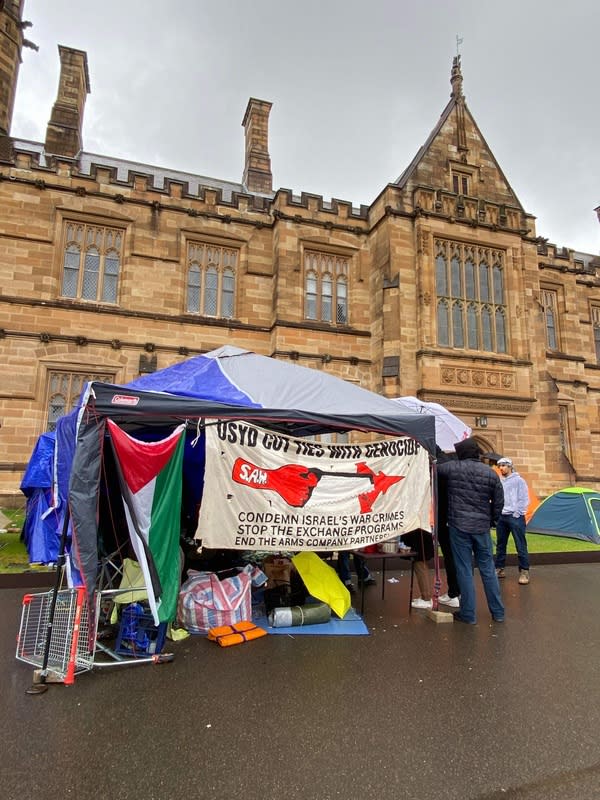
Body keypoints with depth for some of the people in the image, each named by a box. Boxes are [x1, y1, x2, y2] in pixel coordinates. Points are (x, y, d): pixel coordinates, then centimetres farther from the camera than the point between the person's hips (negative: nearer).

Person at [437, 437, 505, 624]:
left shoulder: (452, 468, -5)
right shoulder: (491, 473, 2)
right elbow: (499, 502, 6)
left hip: (459, 526, -3)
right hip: (482, 527, 3)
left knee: (464, 570, 4)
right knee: (488, 569, 14)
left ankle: (468, 614, 10)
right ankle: (498, 612, 23)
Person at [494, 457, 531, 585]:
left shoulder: (519, 480, -5)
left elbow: (524, 500, -8)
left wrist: (517, 513, -12)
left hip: (515, 517, -6)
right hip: (501, 517, 6)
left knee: (520, 546, -3)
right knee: (500, 545, 12)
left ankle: (524, 571, 3)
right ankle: (499, 569, 21)